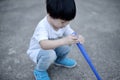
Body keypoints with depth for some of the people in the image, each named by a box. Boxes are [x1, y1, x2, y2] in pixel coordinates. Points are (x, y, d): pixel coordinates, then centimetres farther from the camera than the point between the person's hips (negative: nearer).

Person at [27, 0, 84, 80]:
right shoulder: (42, 26, -37)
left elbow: (71, 35, -15)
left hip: (53, 48, 6)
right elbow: (44, 45, -52)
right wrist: (63, 40, -62)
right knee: (50, 54, -36)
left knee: (66, 45, -18)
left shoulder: (64, 24, -16)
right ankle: (40, 71, -3)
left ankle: (60, 59, 18)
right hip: (38, 51, -6)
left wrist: (78, 38, -40)